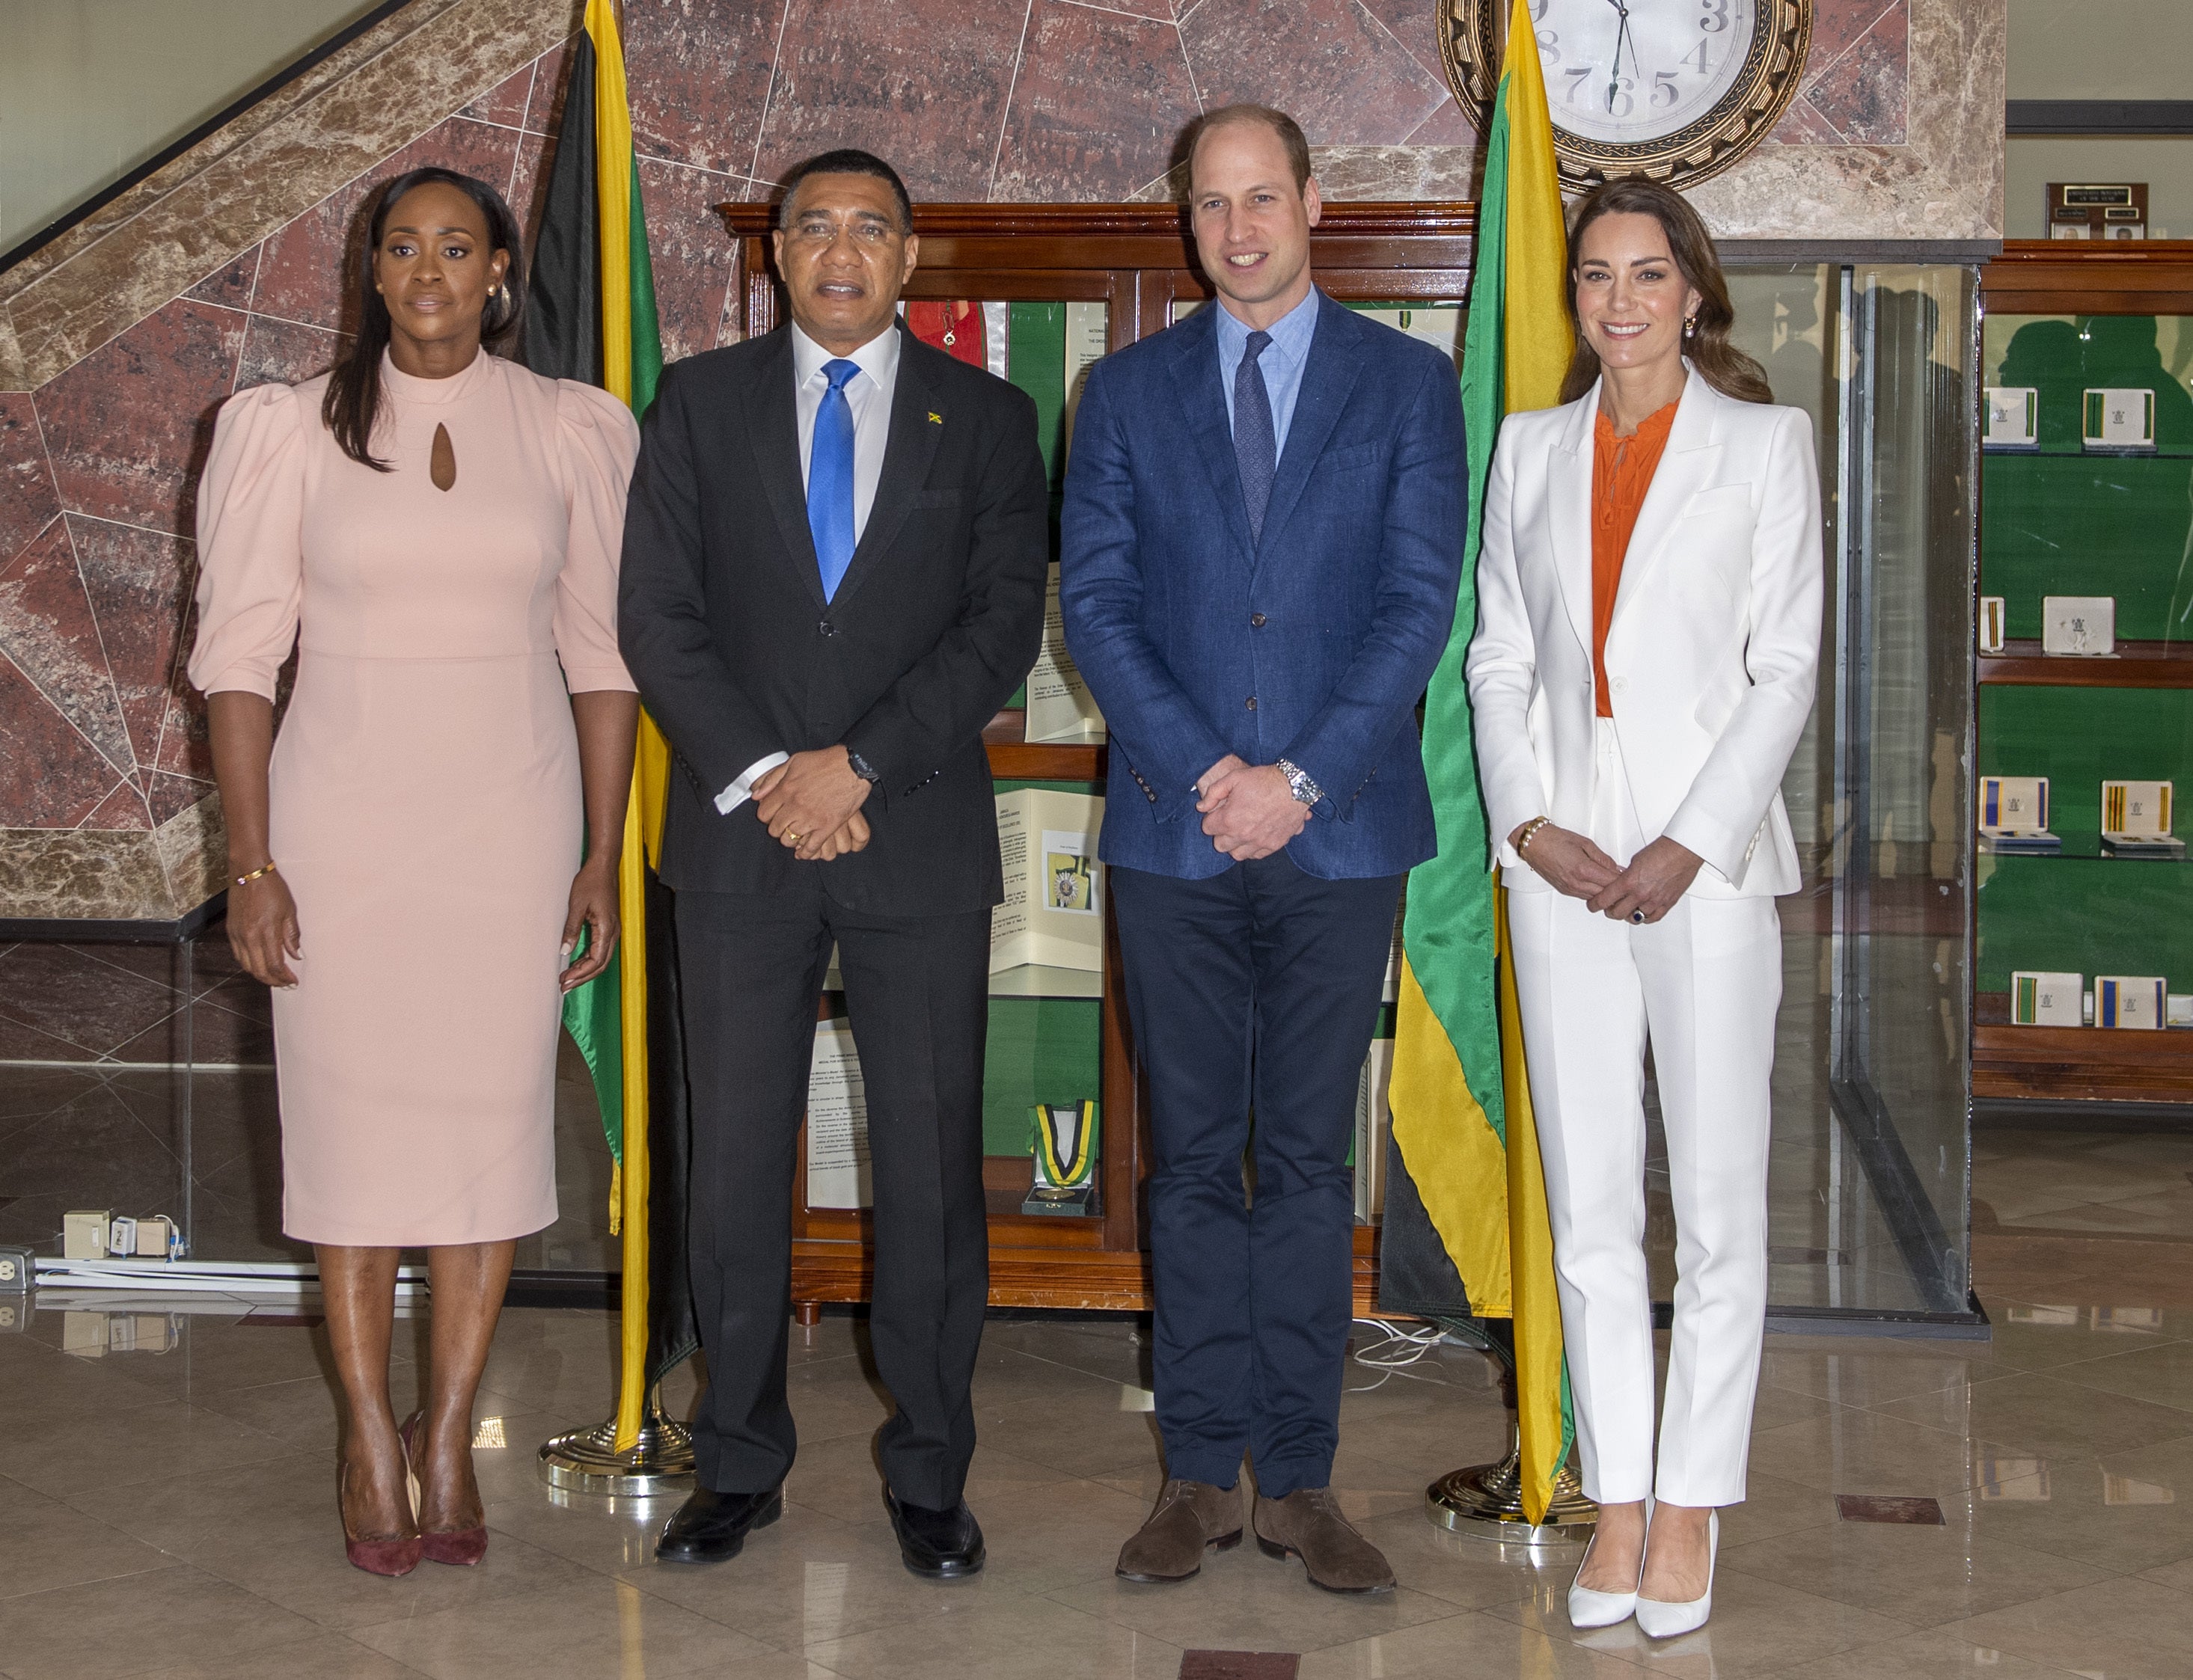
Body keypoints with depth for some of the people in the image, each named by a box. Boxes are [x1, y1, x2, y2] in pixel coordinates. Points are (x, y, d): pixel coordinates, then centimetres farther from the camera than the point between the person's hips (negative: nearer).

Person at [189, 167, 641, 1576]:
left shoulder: (570, 432, 3)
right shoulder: (296, 429, 0)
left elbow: (603, 654, 5)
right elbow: (241, 652, 0)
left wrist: (604, 861, 2)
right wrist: (251, 863, -6)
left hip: (511, 821, 1)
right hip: (344, 815, -1)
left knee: (491, 1113, 3)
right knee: (352, 1116, 3)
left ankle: (449, 1432, 17)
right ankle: (370, 1439, 16)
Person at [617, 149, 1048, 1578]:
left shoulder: (986, 418, 7)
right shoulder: (701, 404, 9)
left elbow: (1004, 624, -2)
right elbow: (659, 614, 2)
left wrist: (858, 765, -12)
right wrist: (759, 777, -10)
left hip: (921, 839, -1)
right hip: (741, 835, 1)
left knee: (932, 1164, 2)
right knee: (737, 1162, 5)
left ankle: (930, 1474, 13)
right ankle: (741, 1466, 17)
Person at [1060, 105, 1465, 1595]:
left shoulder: (1408, 383, 6)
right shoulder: (1129, 393, 10)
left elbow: (1421, 597, -2)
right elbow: (1096, 601, 2)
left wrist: (1301, 779, -11)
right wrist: (1205, 770, -10)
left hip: (1340, 831, -1)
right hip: (1175, 833, 1)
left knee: (1310, 1160, 4)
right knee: (1194, 1161, 5)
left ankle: (1300, 1480, 11)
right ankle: (1203, 1475, 13)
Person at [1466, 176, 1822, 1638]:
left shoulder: (1765, 442, 3)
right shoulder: (1532, 448, 12)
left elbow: (1786, 666, -2)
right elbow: (1500, 657, 11)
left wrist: (1690, 845, -11)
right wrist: (1530, 823, -4)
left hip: (1707, 848, -3)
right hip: (1563, 856, 3)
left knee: (1717, 1198, -1)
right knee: (1589, 1198, 5)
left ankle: (1692, 1505, 9)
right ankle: (1618, 1499, 13)